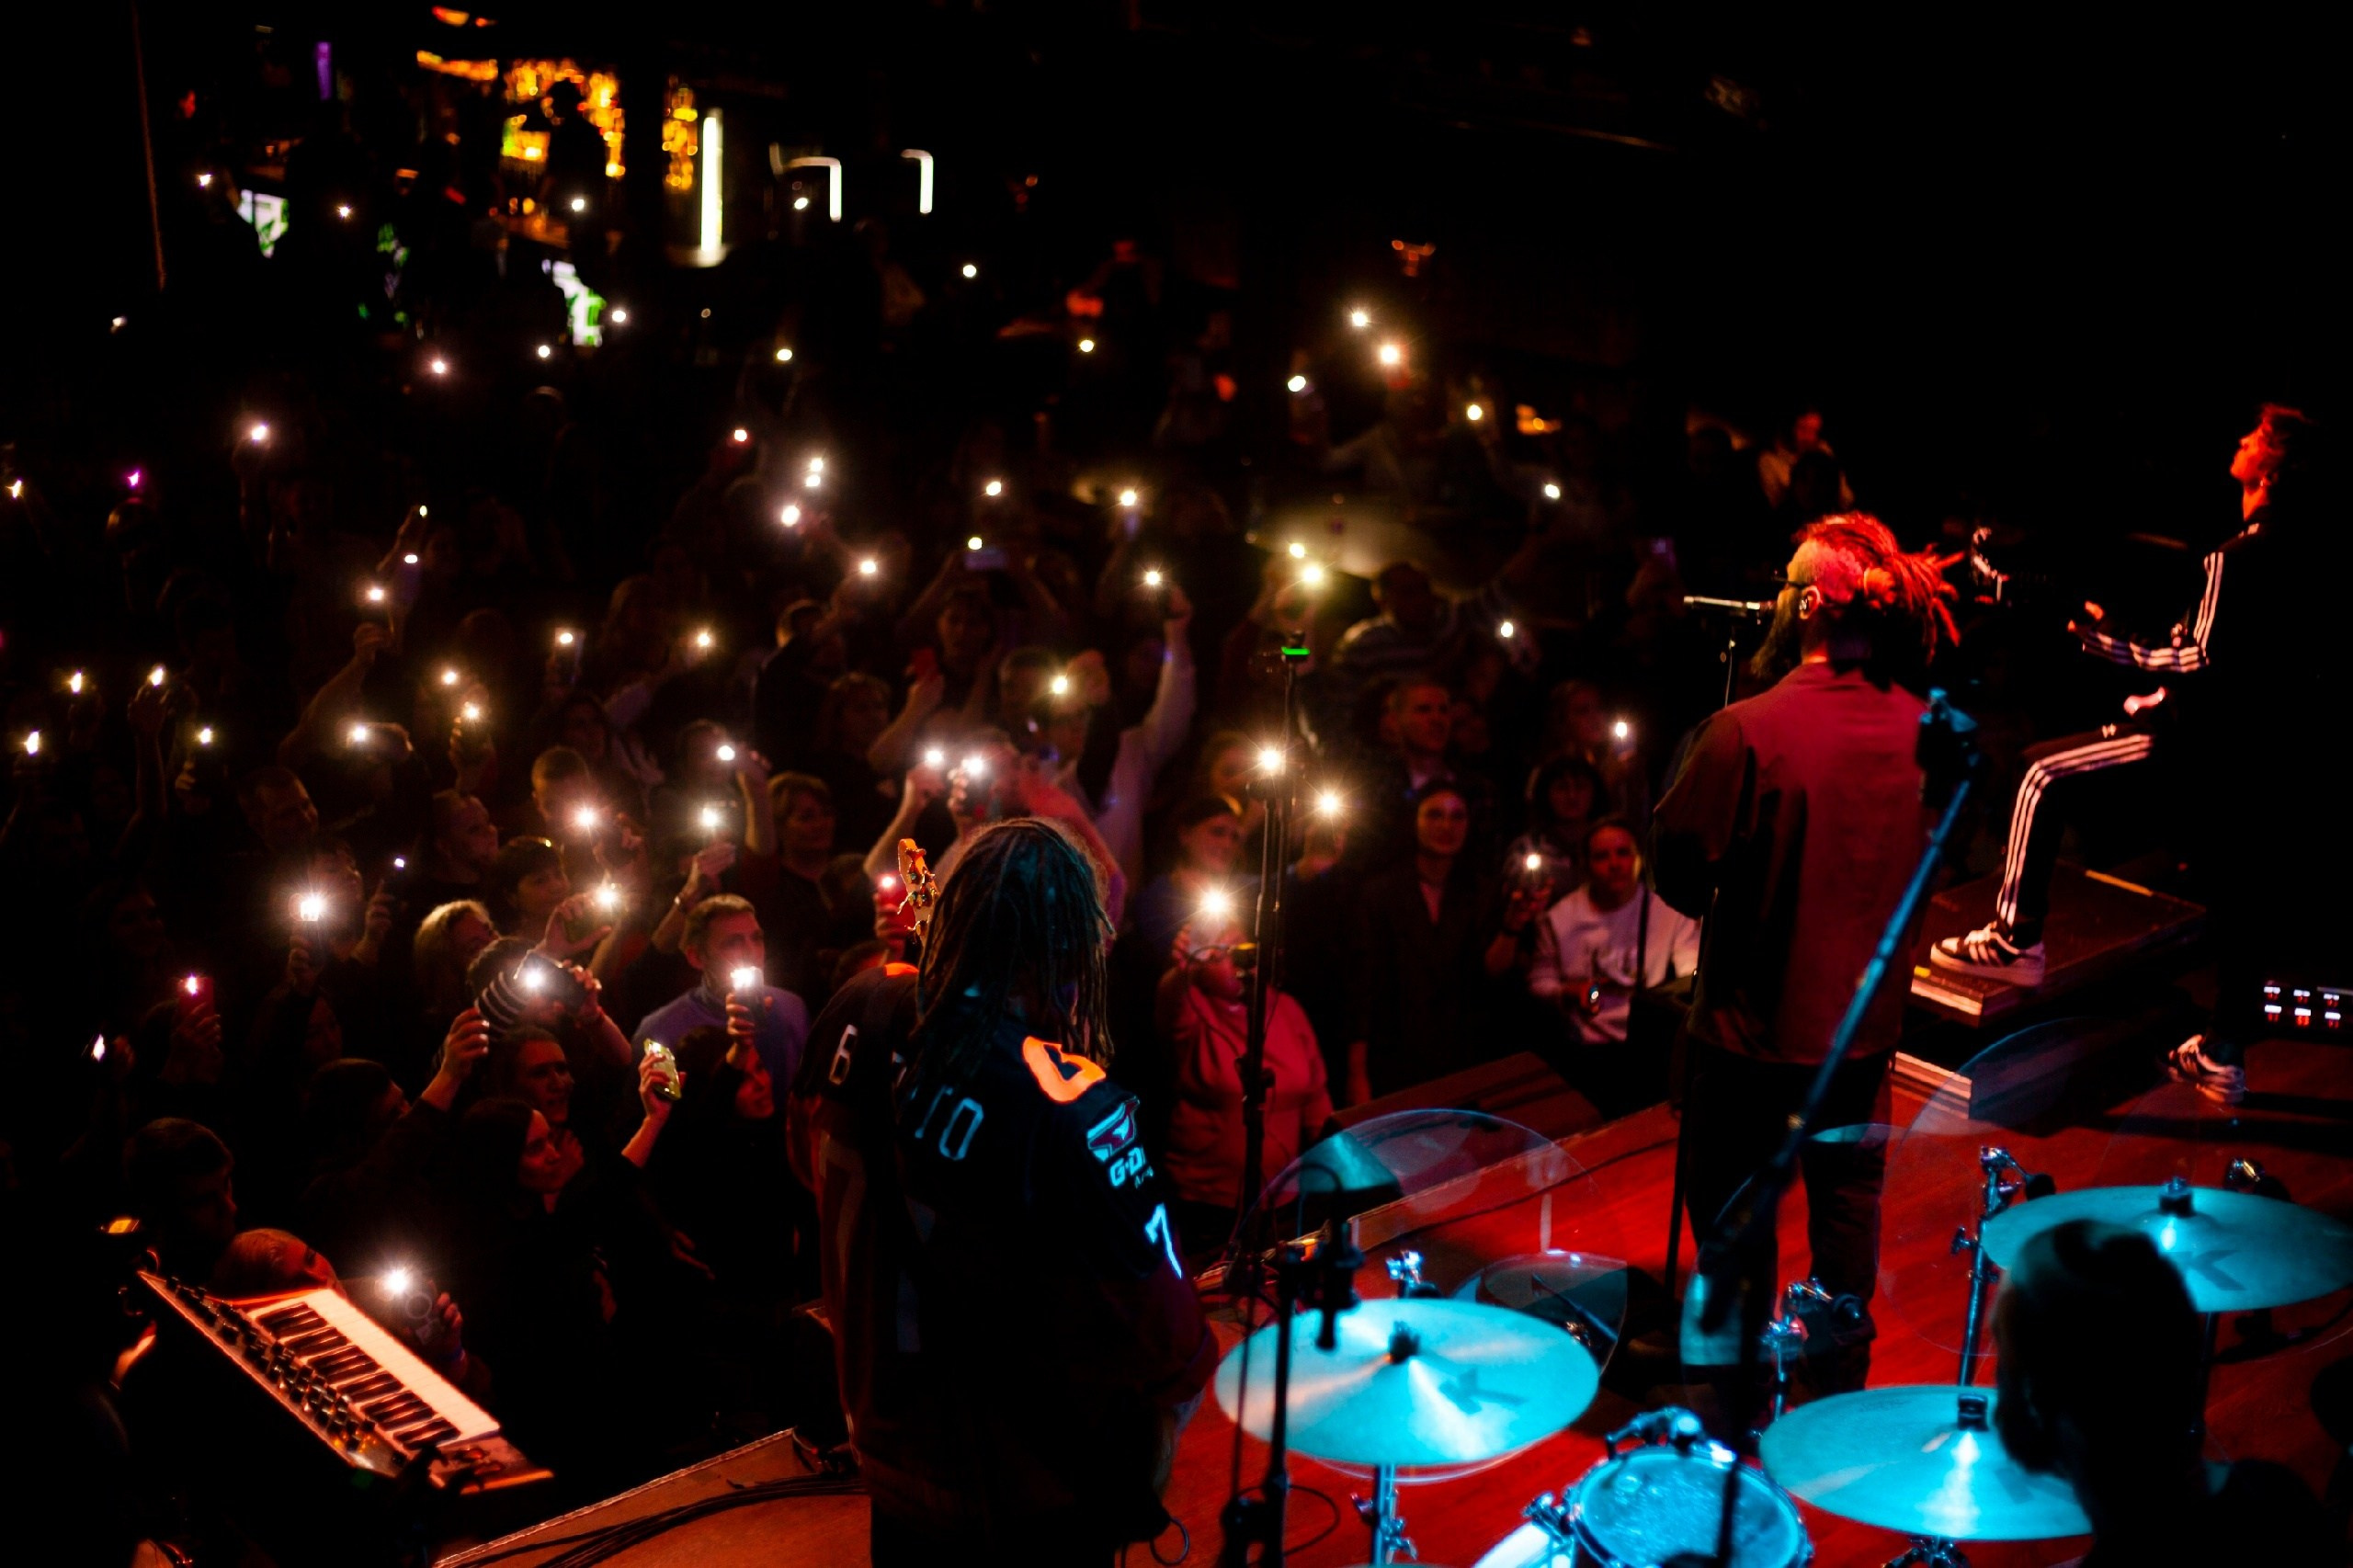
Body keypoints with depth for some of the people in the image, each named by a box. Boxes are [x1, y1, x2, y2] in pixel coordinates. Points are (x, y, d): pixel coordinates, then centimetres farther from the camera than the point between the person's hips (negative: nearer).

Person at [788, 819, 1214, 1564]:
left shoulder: (859, 1014, -15)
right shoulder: (1067, 1110, -35)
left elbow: (815, 1162, 5)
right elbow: (1155, 1321, -25)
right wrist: (1192, 1368, -4)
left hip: (890, 1423, 6)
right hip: (1033, 1483, -5)